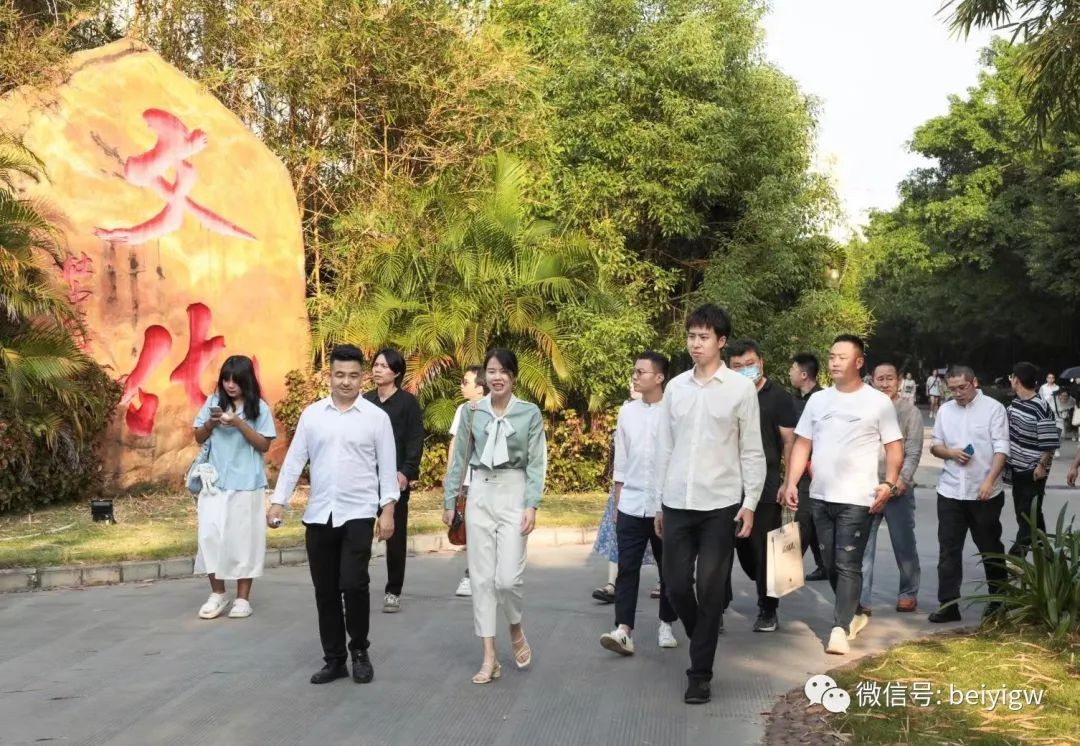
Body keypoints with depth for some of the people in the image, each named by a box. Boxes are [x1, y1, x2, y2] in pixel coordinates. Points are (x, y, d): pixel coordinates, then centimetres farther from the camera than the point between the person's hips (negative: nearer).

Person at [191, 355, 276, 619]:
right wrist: (211, 422, -12)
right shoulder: (214, 402, 4)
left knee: (243, 537, 4)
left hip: (246, 484, -3)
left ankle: (243, 598, 14)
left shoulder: (259, 408, -3)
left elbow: (264, 445, -6)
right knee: (210, 536, 1)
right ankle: (217, 594, 16)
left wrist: (240, 424, -17)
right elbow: (199, 438, 8)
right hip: (215, 482, 3)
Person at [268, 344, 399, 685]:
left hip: (358, 514, -3)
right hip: (318, 516, 3)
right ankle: (334, 659, 21)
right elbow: (294, 460, 6)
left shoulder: (376, 417, -1)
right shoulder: (312, 414, 6)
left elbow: (387, 467, -1)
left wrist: (388, 509, -7)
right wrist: (278, 501, 1)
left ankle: (360, 651, 11)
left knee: (353, 584, -12)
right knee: (325, 592, 9)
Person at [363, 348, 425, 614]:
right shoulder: (364, 401, 10)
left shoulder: (408, 402, -2)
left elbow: (416, 440, -6)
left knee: (395, 536, 4)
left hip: (395, 477, -3)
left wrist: (407, 472, -17)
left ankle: (393, 592, 14)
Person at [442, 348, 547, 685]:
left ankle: (516, 630, 24)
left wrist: (532, 506, -11)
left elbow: (537, 463, -3)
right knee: (482, 576, 3)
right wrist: (449, 501, 7)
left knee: (509, 577, -9)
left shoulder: (530, 413, -2)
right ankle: (489, 657, 11)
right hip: (480, 495, 2)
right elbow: (459, 458, 9)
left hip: (514, 494, -2)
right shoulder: (473, 412, 4)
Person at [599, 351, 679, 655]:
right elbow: (621, 459, 10)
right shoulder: (627, 411, 5)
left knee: (668, 568, 11)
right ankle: (623, 630, -2)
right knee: (627, 568, -2)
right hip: (631, 504, 3)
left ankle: (666, 625, 25)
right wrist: (617, 501, 10)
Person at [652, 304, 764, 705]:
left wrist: (750, 503, -5)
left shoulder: (741, 388, -2)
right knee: (676, 585, 6)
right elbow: (664, 447, 11)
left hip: (720, 504, -3)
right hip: (677, 503, 3)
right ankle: (704, 636, 34)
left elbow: (752, 450, 0)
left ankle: (700, 675, 12)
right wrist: (658, 502, 10)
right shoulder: (675, 387, 7)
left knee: (710, 591, 1)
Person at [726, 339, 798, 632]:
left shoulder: (778, 398, -2)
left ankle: (767, 611, 19)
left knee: (764, 551, 5)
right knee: (741, 549, 5)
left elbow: (790, 442, -3)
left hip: (767, 490, -2)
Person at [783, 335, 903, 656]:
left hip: (857, 499, -5)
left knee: (848, 565, -7)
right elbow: (802, 444, 10)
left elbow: (895, 448, 0)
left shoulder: (879, 402, -1)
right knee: (831, 565, 12)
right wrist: (791, 482, 1)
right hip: (820, 496, 5)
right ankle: (852, 614, 29)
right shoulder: (817, 400, 10)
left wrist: (888, 483, -15)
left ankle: (840, 629, -6)